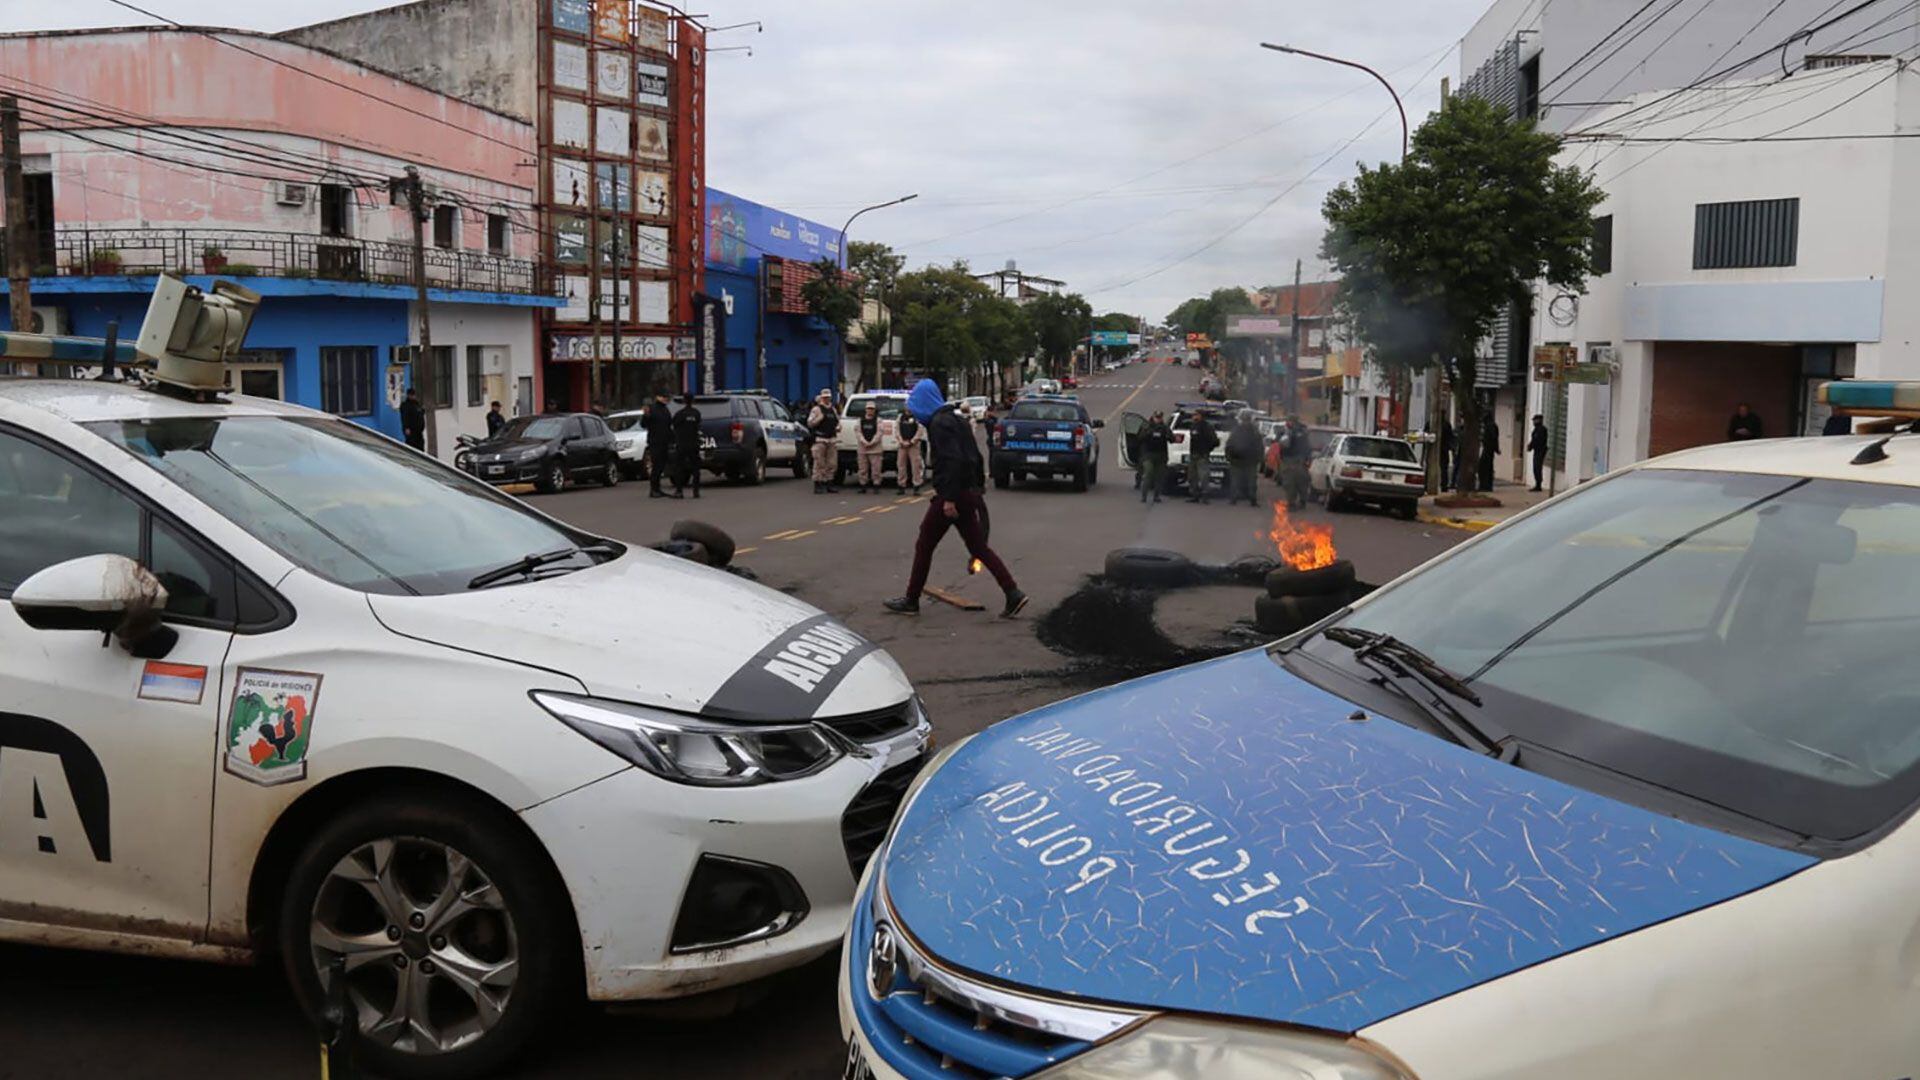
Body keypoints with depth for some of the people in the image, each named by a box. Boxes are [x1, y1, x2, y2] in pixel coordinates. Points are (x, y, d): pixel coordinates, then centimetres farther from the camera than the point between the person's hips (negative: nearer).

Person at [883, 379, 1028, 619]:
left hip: (953, 495, -9)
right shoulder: (956, 420, 17)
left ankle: (911, 601, 13)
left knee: (924, 546, 4)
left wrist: (949, 498, -26)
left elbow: (952, 460, -24)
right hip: (969, 493, 9)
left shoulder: (939, 423, -13)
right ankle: (1013, 595, 1)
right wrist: (979, 487, 20)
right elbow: (975, 457, 19)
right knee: (979, 548, 9)